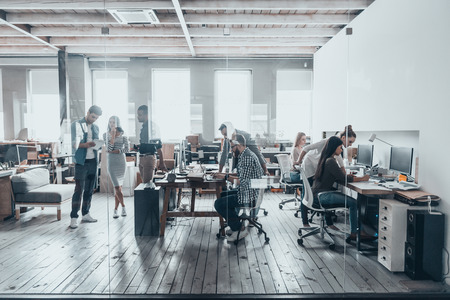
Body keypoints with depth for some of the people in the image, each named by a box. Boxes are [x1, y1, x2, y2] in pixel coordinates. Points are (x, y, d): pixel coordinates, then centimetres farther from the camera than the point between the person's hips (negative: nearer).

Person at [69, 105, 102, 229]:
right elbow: (74, 144, -9)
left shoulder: (95, 127, 16)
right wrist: (86, 144, -26)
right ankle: (73, 217, -3)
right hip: (81, 162, -6)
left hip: (93, 161, 6)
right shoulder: (76, 124, -1)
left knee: (90, 189, 10)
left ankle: (85, 214, 20)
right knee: (79, 190, -8)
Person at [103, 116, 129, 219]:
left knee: (118, 186, 4)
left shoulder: (123, 136, 5)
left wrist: (116, 151, -11)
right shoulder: (106, 135, 4)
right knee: (117, 186, -9)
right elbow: (109, 147, -9)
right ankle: (123, 206, 9)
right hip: (111, 162, -1)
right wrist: (113, 134, -10)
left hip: (121, 162, 1)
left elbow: (127, 149, -2)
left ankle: (116, 209, 14)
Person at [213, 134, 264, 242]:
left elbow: (242, 182, -24)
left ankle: (240, 230, -2)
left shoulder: (247, 157, -21)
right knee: (223, 195, 25)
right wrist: (224, 174, 9)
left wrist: (226, 177, -13)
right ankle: (234, 225, 25)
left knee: (219, 204, -12)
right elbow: (241, 176, 17)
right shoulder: (245, 155, 13)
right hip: (250, 192, 11)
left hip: (249, 196, -11)